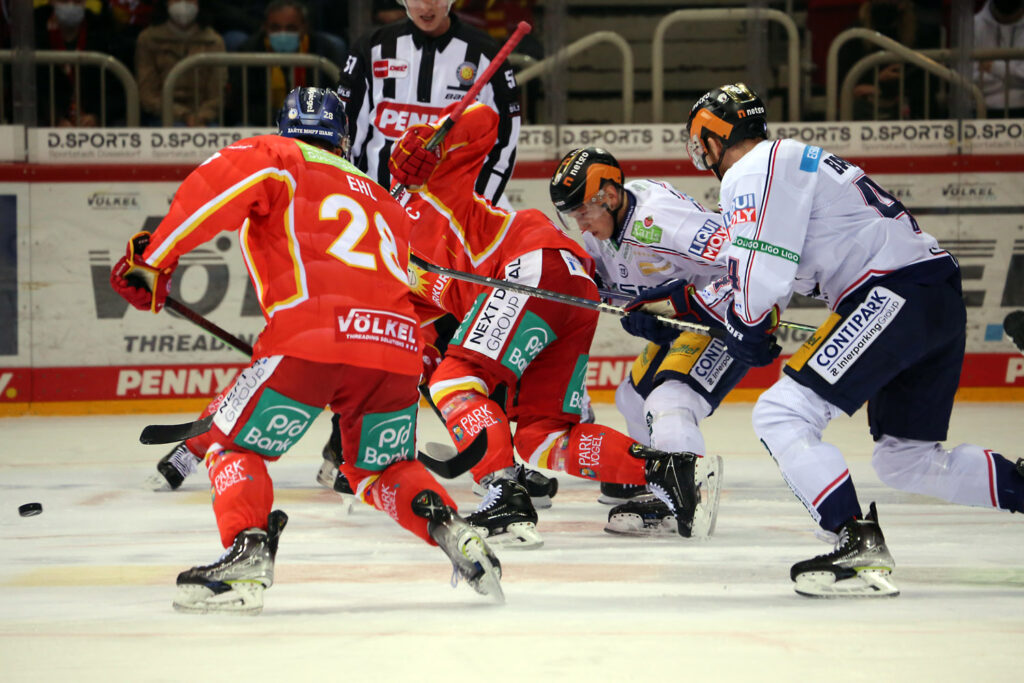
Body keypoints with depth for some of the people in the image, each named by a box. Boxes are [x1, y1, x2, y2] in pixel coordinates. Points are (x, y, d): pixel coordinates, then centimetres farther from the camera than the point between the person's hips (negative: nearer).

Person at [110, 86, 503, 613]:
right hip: (398, 348, 5)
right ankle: (452, 532, 2)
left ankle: (248, 555, -10)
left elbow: (226, 181, -5)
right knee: (384, 470, 27)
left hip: (314, 334, -5)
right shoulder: (381, 201, 35)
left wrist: (155, 256, -2)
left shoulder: (279, 157, 17)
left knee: (235, 445, 13)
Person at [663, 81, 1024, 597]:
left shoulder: (752, 173, -4)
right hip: (942, 300, 10)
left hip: (894, 297, -10)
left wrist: (745, 331, 5)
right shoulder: (796, 160, 26)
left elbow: (762, 271, -13)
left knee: (782, 414, -12)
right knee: (904, 461, 18)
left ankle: (860, 548, -21)